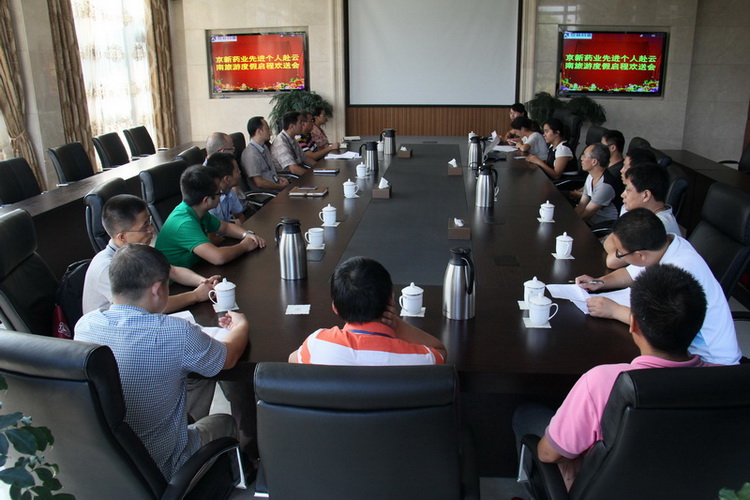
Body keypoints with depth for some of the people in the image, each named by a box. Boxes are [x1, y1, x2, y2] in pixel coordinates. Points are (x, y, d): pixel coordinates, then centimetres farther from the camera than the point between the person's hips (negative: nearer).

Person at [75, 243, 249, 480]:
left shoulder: (84, 326, -13)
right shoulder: (176, 332, -28)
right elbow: (228, 358, -8)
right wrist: (241, 326, 14)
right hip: (163, 471, -5)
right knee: (226, 423, 24)